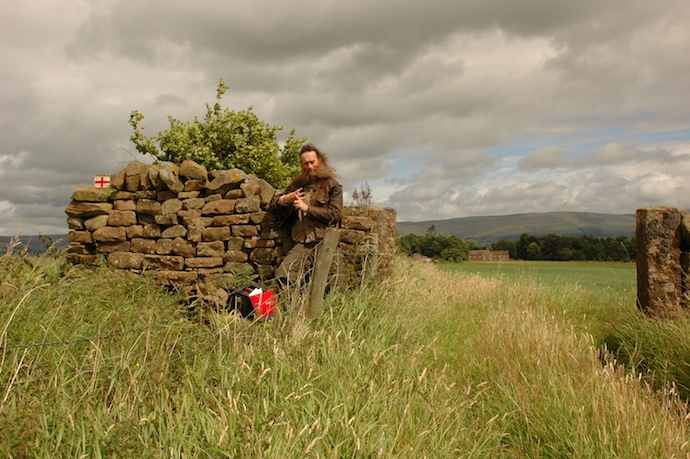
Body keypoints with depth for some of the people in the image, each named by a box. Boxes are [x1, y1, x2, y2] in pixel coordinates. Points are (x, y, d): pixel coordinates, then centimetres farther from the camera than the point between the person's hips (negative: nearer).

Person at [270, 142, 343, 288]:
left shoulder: (332, 185, 5)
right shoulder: (297, 184, 19)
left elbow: (335, 213, -7)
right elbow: (273, 204, 22)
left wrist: (307, 208, -9)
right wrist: (285, 199, -2)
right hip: (302, 243, 4)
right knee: (282, 275, -16)